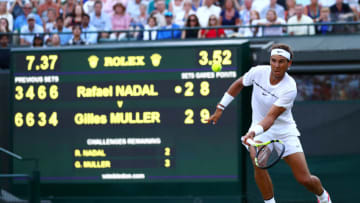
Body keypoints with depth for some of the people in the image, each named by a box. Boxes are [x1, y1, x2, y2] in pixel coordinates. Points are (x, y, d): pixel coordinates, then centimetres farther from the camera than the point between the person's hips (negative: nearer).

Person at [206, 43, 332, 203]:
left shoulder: (289, 88, -26)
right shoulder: (258, 72, -14)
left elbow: (271, 117, -33)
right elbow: (239, 84, 8)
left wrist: (254, 132, -49)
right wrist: (220, 108, 8)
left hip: (284, 131, -3)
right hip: (259, 130, 3)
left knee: (304, 179, -6)